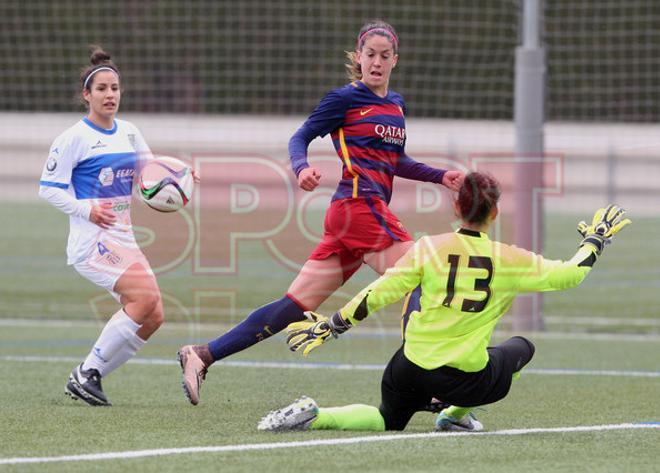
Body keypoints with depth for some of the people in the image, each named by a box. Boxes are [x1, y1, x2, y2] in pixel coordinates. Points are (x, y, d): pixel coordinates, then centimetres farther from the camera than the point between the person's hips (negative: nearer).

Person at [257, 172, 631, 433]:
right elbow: (569, 275, 4)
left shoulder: (429, 248, -6)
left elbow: (380, 293, -6)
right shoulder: (508, 260, -6)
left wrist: (333, 326, 4)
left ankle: (314, 416, -6)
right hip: (468, 380, -1)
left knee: (387, 421, 25)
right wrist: (596, 239, 22)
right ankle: (456, 414, 14)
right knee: (523, 347, 28)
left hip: (411, 370, 1)